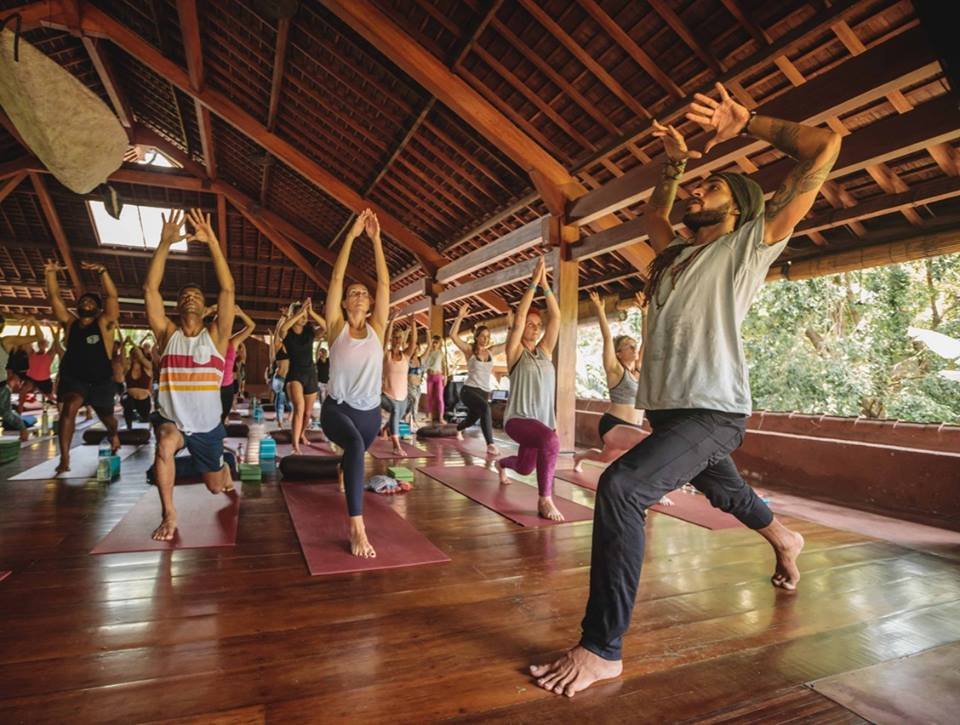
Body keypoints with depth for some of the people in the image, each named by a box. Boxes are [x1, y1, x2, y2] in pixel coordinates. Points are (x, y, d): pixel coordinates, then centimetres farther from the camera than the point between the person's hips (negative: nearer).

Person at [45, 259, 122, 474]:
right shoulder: (69, 323, 2)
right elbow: (54, 297, -6)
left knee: (106, 417, 18)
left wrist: (102, 272, -35)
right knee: (69, 407, -29)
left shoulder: (105, 324, -8)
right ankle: (64, 458, -27)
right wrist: (51, 273, -21)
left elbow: (112, 297, -22)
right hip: (74, 378, 1)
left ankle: (113, 434, 55)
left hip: (101, 381, -1)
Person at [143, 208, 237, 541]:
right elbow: (150, 289, -12)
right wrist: (165, 243, -21)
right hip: (172, 420, 0)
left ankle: (225, 469, 54)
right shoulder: (167, 334, -3)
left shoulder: (215, 335, -7)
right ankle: (169, 515, -15)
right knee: (165, 445, -36)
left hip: (208, 425, 0)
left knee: (215, 487, 14)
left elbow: (228, 289, -18)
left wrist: (212, 243, -25)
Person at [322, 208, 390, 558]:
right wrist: (352, 236, -10)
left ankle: (344, 472, 66)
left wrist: (376, 240, -6)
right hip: (337, 408, -4)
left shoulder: (376, 328, 2)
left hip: (371, 411, 4)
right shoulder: (336, 327, -3)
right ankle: (357, 526, -34)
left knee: (356, 455, 26)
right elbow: (336, 278, -8)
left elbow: (384, 283, -3)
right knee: (355, 445, -35)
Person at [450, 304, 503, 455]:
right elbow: (453, 335, -18)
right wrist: (460, 317, -25)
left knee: (471, 420, 23)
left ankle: (459, 428, 60)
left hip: (485, 392, 6)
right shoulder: (469, 350, -5)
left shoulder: (491, 351, 6)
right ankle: (490, 444, -32)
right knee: (485, 408, -35)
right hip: (469, 390, -6)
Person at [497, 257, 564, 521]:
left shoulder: (545, 351, 8)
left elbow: (555, 317, 0)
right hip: (518, 419, -6)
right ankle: (545, 500, -22)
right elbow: (519, 317, -15)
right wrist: (533, 283, -15)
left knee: (524, 467, 22)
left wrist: (546, 285, -6)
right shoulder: (515, 351, -4)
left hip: (543, 419, 6)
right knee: (551, 440, -36)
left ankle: (502, 463, 59)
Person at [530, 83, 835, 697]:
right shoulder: (677, 252, 19)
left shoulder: (752, 243, 0)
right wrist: (676, 162, 26)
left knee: (621, 489, -28)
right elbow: (653, 213, 39)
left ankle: (603, 650, -18)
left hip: (713, 412, -8)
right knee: (724, 491, 29)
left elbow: (825, 147, -4)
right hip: (666, 410, 9)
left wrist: (744, 123, 1)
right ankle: (784, 539, 61)